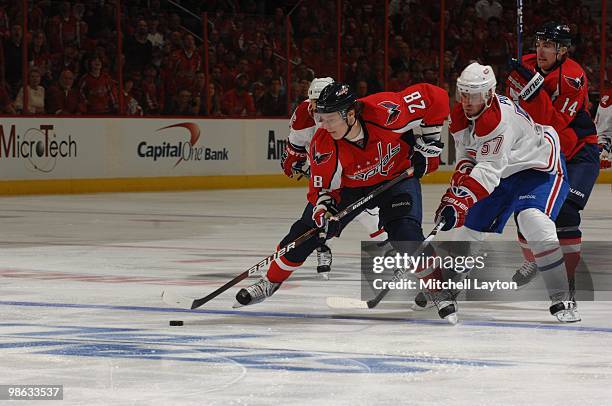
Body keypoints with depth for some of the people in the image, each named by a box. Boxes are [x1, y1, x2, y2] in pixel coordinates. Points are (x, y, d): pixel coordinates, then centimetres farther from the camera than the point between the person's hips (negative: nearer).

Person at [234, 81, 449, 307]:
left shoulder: (385, 111, -36)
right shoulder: (323, 145, -28)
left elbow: (434, 97, -26)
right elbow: (321, 187, -15)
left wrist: (427, 141, -20)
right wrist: (323, 210, -36)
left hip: (395, 176, -2)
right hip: (348, 185, 2)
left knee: (404, 230, -24)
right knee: (307, 231, 0)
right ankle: (271, 282, 19)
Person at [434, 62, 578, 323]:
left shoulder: (500, 118, -35)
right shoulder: (459, 117, -7)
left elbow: (489, 170, -41)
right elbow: (466, 158, 4)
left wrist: (460, 202, -48)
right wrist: (453, 192, -12)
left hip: (540, 168, -8)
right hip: (503, 173, 8)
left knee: (534, 223, -30)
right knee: (470, 226, 4)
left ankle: (562, 300, -22)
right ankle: (445, 292, 23)